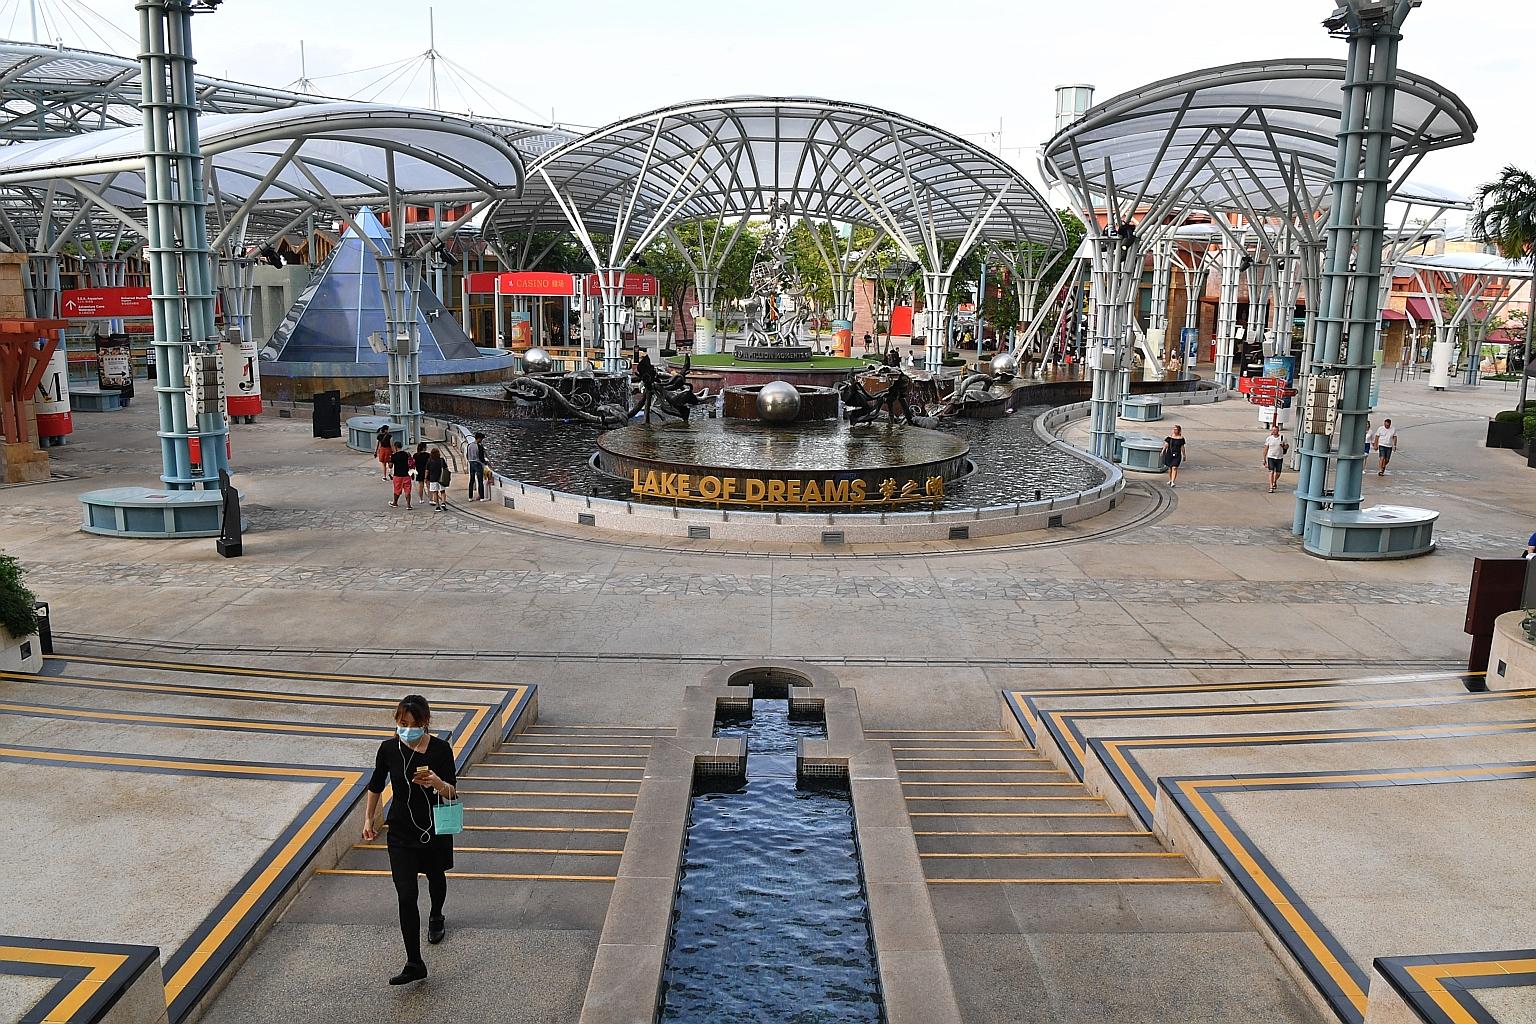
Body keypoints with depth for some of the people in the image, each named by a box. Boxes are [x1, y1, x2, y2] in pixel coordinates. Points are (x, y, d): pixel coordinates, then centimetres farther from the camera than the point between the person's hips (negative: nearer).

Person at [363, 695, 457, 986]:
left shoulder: (441, 749, -18)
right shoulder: (389, 748, -11)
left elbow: (452, 794, -16)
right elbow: (376, 785, 7)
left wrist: (437, 782, -37)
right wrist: (369, 818, 10)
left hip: (436, 829, 0)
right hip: (401, 833, 0)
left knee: (435, 876, 25)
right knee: (406, 896, -8)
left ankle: (436, 918, 56)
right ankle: (414, 964, -1)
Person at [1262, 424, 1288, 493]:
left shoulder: (1282, 438, 1)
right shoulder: (1269, 438, 1)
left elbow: (1287, 447, 11)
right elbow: (1266, 449, 5)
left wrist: (1284, 446, -14)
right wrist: (1264, 459, 4)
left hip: (1279, 458, 1)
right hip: (1271, 457, -1)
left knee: (1278, 473, 8)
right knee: (1271, 472, -12)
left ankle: (1274, 482, 39)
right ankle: (1271, 487, -12)